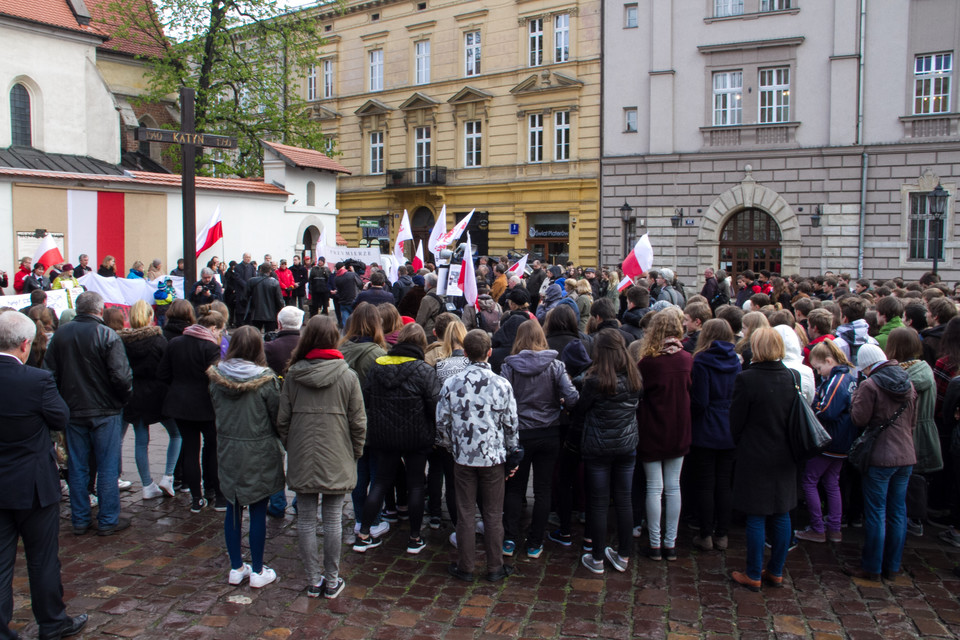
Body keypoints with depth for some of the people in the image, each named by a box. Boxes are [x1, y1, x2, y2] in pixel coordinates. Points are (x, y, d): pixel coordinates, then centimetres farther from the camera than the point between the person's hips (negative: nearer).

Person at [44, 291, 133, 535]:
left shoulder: (60, 334, 0)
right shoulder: (107, 335, -15)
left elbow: (49, 372, 3)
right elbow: (121, 376, -20)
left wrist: (63, 400, 14)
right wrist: (123, 399, -1)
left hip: (73, 412, 5)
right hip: (104, 412, -4)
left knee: (77, 468, 13)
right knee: (107, 468, 5)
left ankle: (80, 520, 22)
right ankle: (108, 520, 12)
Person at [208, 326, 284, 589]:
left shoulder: (216, 376, -6)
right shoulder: (265, 380, -17)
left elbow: (215, 410, 6)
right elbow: (277, 417, -9)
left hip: (227, 451, 4)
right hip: (259, 452, -4)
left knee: (233, 508, 15)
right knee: (258, 511, 7)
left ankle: (236, 568, 26)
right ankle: (258, 571, 17)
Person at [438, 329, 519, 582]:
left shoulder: (451, 384, -8)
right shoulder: (502, 385, -10)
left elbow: (442, 422, -1)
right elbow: (511, 425, -3)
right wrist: (511, 456, 10)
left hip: (463, 457, 1)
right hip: (494, 457, -1)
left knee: (465, 514, 11)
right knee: (493, 514, 11)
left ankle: (465, 567, 22)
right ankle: (495, 568, 22)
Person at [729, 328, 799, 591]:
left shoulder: (747, 379, -17)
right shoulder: (791, 377, -1)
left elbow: (736, 421, -8)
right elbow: (796, 417, 7)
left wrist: (739, 442, 10)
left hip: (755, 458, -5)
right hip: (784, 457, 5)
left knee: (756, 518, 3)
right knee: (781, 515, 13)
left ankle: (753, 575, 13)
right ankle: (776, 572, 25)